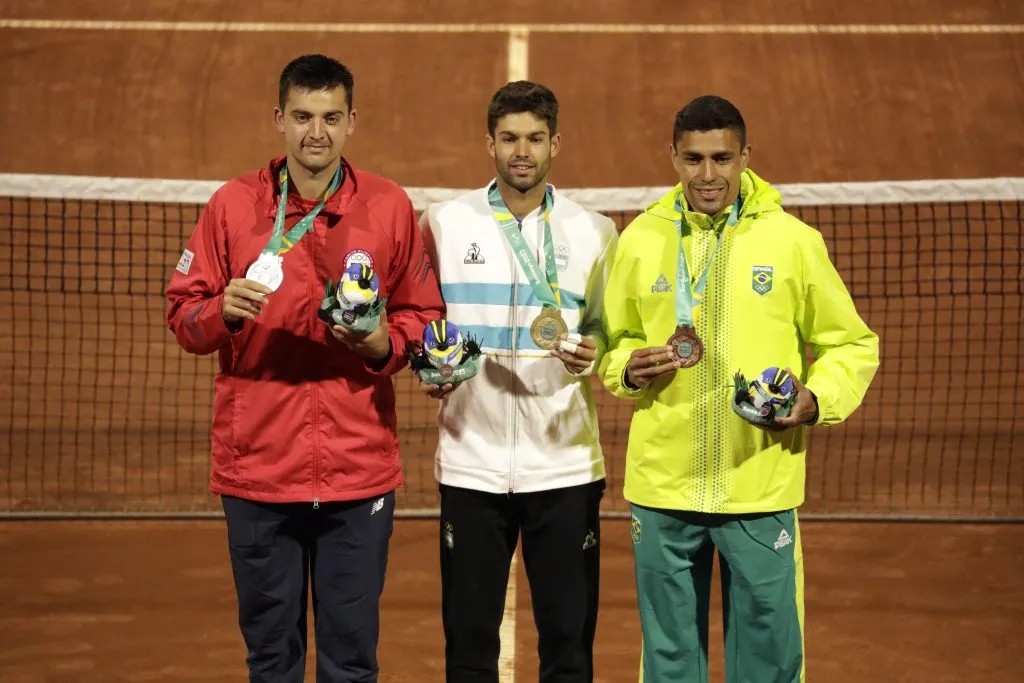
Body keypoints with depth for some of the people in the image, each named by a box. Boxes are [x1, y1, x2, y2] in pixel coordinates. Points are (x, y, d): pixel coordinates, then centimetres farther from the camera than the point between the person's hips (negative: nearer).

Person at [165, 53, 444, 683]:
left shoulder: (389, 206, 3)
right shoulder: (233, 204, 3)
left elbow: (422, 315, 9)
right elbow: (183, 316, 5)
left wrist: (384, 343, -11)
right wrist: (223, 311, -15)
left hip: (359, 471, 0)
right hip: (257, 467, 0)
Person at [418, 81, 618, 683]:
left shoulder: (593, 232, 4)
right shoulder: (444, 223, 3)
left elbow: (606, 327, 11)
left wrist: (591, 350, -11)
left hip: (564, 465, 0)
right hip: (471, 462, 0)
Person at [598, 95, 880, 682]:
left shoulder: (793, 241, -2)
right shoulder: (640, 239, 4)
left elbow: (852, 344, 6)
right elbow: (615, 339, 17)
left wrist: (817, 401, -12)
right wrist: (628, 368, -4)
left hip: (761, 491, -2)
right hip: (662, 487, 2)